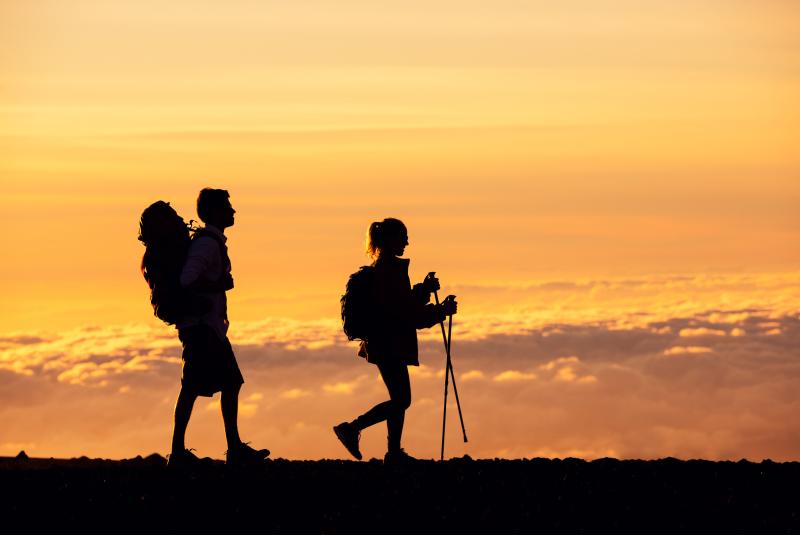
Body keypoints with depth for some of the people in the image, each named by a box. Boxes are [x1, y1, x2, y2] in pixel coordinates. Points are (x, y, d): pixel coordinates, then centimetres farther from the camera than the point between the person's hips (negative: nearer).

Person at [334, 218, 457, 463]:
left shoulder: (380, 267, 14)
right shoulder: (390, 270, -17)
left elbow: (401, 303, 21)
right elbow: (406, 313, -19)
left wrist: (424, 289, 9)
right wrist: (441, 311, -10)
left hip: (385, 343, 10)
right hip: (390, 344, -10)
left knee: (399, 399, 12)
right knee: (402, 400, -6)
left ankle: (394, 453, 15)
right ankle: (351, 428, -4)